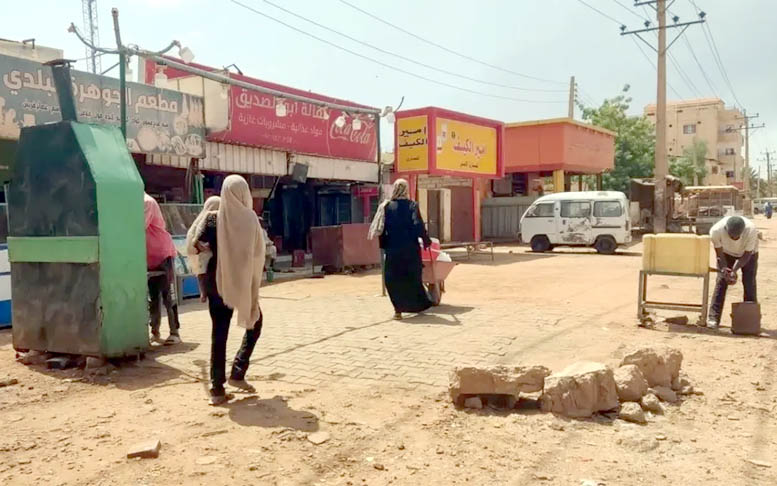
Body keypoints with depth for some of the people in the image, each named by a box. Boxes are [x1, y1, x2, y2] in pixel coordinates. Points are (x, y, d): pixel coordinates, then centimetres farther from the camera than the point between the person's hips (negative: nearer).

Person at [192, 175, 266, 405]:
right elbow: (259, 253, -6)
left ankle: (217, 389, 8)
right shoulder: (250, 218, -9)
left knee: (219, 334, 7)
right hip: (244, 283, -2)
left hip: (218, 282, 2)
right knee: (255, 323, 20)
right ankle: (238, 373, 12)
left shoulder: (213, 219, -5)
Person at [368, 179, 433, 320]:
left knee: (393, 280, 6)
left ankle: (398, 309, -1)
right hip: (411, 248, 0)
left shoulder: (386, 207, -1)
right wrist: (426, 241, -1)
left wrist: (383, 244, 11)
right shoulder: (412, 205, -5)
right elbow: (418, 225, -11)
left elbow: (381, 229, 0)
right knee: (413, 277, 16)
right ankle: (420, 304, 25)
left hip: (393, 249, 0)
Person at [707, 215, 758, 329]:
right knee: (721, 281, -9)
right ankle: (713, 317, -8)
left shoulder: (751, 230, -38)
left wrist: (734, 270, -36)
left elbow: (747, 255, -26)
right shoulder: (716, 230, -36)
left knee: (749, 282, -7)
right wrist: (724, 270, -35)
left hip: (749, 254, 0)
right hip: (726, 253, 0)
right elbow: (719, 254, -21)